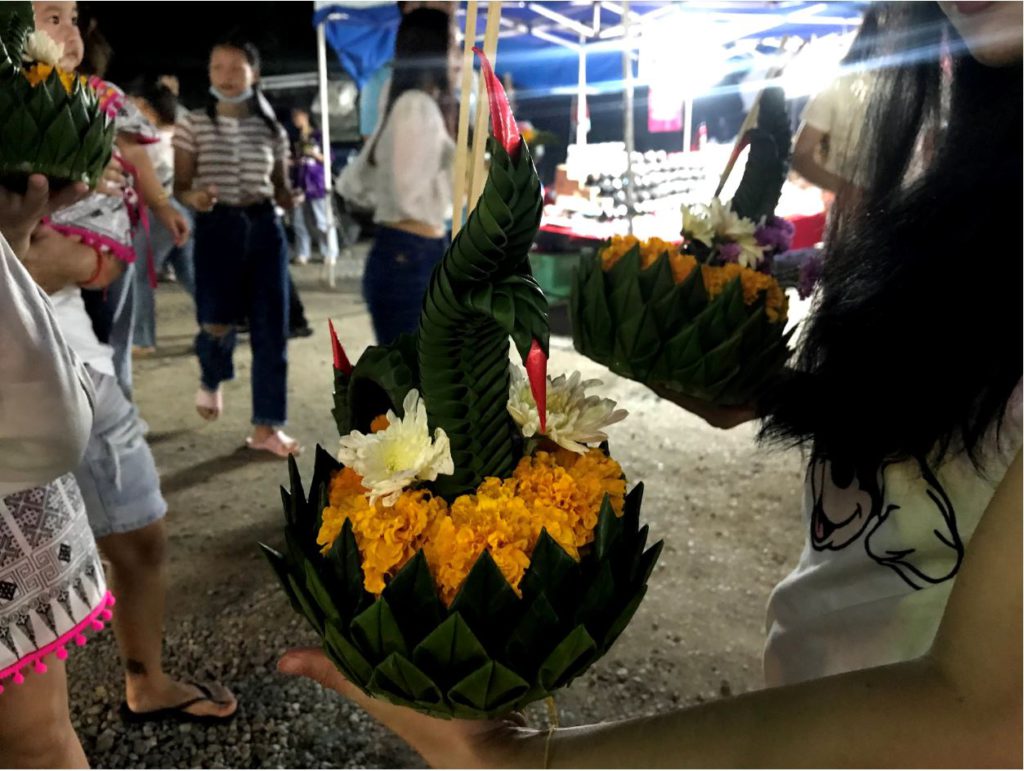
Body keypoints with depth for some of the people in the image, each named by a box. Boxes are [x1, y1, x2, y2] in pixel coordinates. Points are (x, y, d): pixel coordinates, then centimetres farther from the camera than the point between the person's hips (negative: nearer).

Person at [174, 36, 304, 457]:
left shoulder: (272, 130, 8)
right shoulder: (193, 125, 2)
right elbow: (180, 186, 1)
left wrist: (292, 199, -9)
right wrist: (194, 198, -22)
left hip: (264, 227, 2)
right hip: (216, 227, -2)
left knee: (271, 328, -1)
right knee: (218, 324, -9)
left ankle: (267, 426, 8)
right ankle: (211, 381, 30)